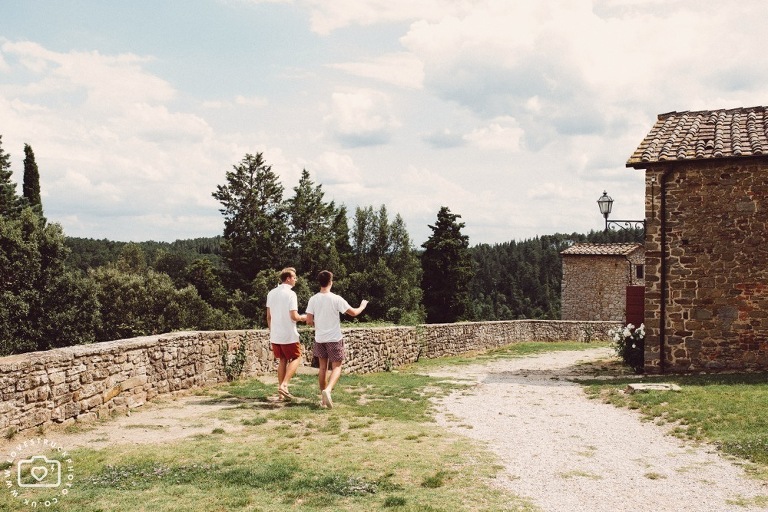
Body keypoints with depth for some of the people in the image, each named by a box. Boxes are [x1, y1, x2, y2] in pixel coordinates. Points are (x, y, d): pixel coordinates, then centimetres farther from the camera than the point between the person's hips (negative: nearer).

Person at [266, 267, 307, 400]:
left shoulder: (271, 293, 7)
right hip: (289, 335, -6)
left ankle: (281, 391, 14)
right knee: (296, 358, 8)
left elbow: (268, 316, 11)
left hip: (275, 335, 7)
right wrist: (302, 317, 2)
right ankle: (284, 385, -8)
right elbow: (294, 316, -19)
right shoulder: (290, 294, -15)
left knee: (282, 361, 15)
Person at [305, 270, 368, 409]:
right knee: (336, 367, 4)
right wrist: (363, 306, 14)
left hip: (319, 338, 4)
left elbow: (309, 321, -6)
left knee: (323, 367, 14)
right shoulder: (336, 299, -13)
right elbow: (353, 313, -6)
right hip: (334, 339, -3)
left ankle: (323, 397, 18)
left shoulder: (313, 299, -5)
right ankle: (328, 390, -21)